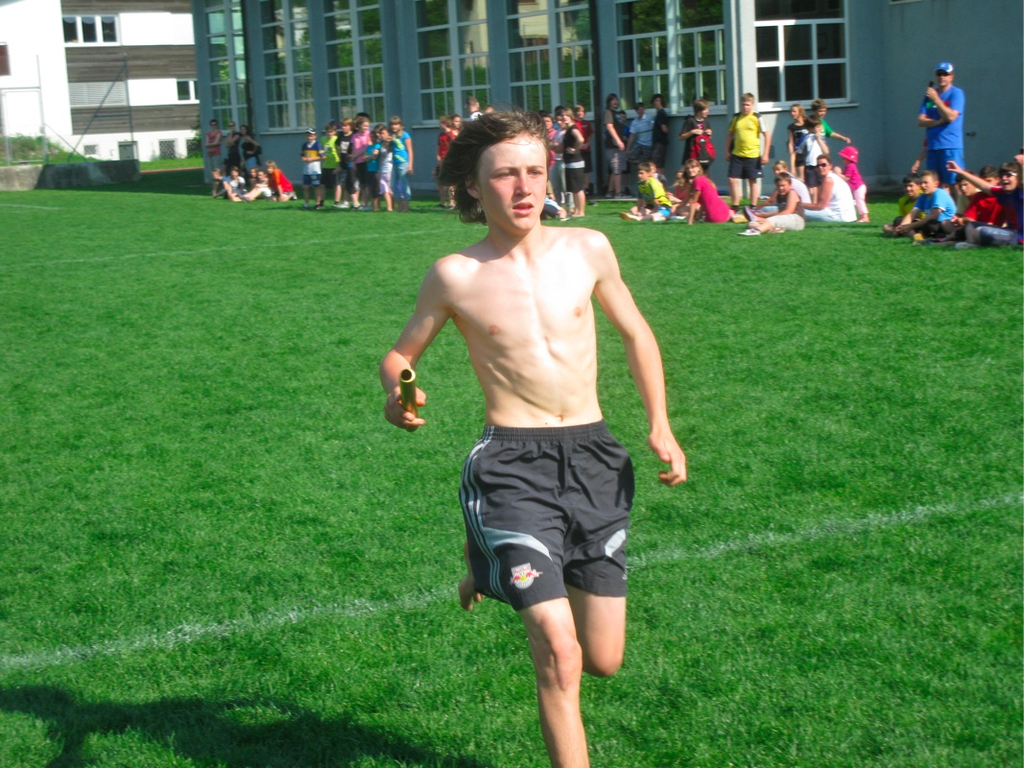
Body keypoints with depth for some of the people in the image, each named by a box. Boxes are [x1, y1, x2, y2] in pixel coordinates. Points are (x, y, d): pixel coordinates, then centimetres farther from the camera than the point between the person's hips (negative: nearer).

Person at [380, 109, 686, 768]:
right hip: (513, 463, -3)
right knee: (559, 655, -15)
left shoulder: (588, 250, 2)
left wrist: (660, 425, 9)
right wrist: (399, 395, -16)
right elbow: (401, 354, 8)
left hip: (595, 455, 4)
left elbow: (635, 331, 17)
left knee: (604, 661, 10)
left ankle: (504, 569, 38)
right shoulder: (455, 276, -4)